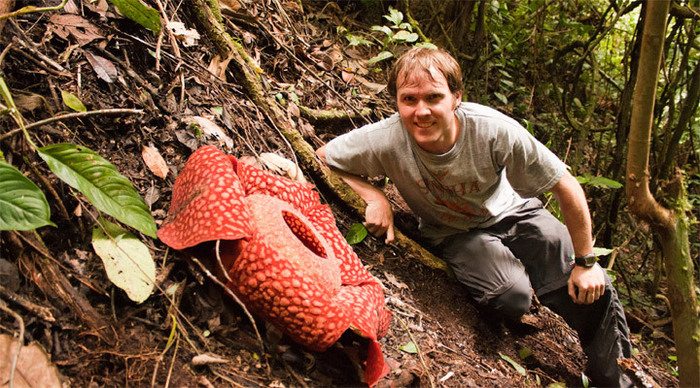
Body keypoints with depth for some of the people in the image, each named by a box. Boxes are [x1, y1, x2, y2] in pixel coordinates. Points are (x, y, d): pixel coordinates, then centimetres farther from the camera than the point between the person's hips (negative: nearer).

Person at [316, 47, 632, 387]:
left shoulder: (494, 130, -32)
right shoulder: (386, 139, -30)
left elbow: (566, 187, -20)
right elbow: (321, 159, -13)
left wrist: (585, 262, -12)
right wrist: (374, 197, -28)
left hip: (512, 213, 1)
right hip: (453, 235, -1)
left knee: (594, 292, -9)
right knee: (514, 296, -29)